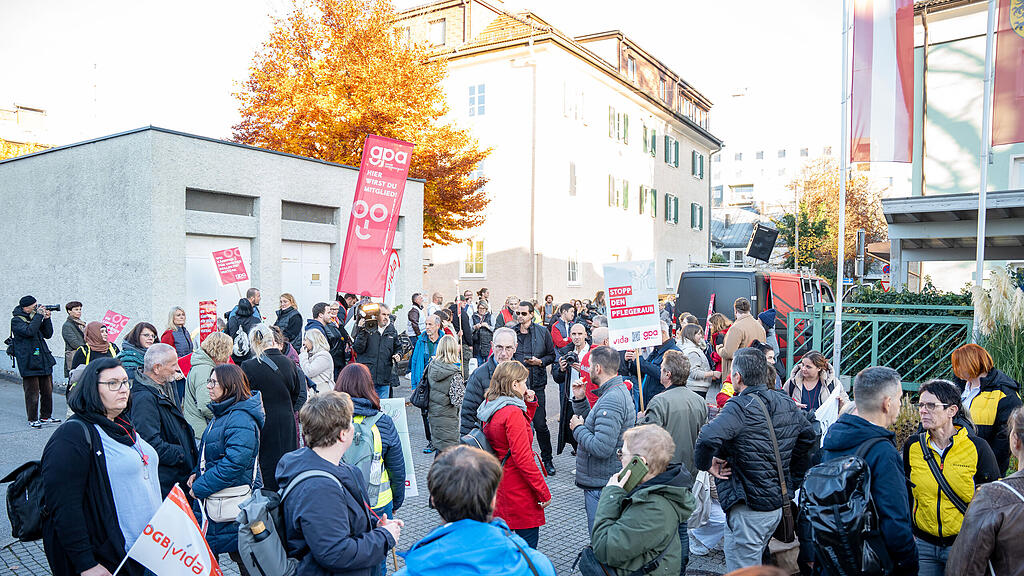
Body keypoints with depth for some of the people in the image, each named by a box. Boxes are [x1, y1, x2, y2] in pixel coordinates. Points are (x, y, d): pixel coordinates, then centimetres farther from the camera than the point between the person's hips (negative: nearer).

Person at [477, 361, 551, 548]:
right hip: (519, 491, -9)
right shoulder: (513, 413, -22)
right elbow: (523, 459, -24)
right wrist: (544, 492, -16)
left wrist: (530, 403, 9)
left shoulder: (489, 407, 5)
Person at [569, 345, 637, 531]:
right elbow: (595, 425, 19)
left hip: (601, 486, -10)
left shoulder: (611, 401, -24)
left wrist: (578, 429, -15)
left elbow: (601, 448, -29)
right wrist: (579, 399, 6)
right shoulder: (618, 391, 10)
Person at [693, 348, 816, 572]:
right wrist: (790, 467, 24)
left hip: (749, 510, -8)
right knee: (757, 561, 27)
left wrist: (706, 464, -19)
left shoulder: (740, 407, -22)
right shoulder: (786, 403, 4)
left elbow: (707, 438, -38)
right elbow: (809, 435, 20)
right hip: (779, 503, 9)